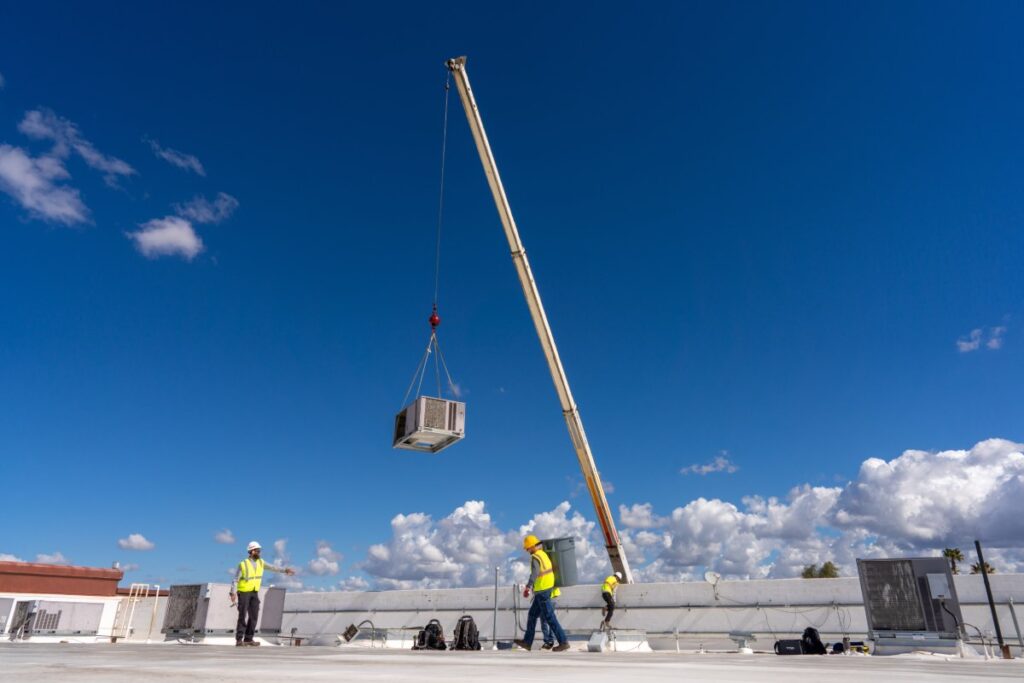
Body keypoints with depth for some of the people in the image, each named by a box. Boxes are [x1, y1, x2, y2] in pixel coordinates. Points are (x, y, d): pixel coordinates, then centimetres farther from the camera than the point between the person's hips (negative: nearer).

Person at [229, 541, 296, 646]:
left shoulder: (260, 562, 2)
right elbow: (235, 580, -12)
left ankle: (248, 639, 7)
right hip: (243, 593, -5)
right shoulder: (243, 564, -14)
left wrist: (285, 569, -15)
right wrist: (232, 594, -18)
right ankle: (239, 640, 0)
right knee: (243, 616, -8)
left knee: (254, 616, 0)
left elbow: (272, 567, -3)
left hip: (254, 593, 5)